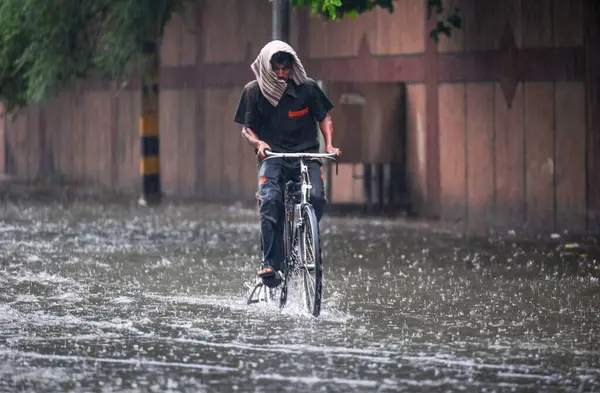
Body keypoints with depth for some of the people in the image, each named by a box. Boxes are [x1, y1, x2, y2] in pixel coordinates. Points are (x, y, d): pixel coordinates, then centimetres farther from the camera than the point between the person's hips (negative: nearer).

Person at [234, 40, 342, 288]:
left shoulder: (307, 88, 0)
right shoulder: (254, 91, 1)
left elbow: (324, 118, 9)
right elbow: (246, 129, 5)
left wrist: (329, 145, -8)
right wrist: (258, 143, -16)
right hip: (273, 157, -1)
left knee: (317, 197, -26)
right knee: (270, 200, -29)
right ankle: (270, 263, -31)